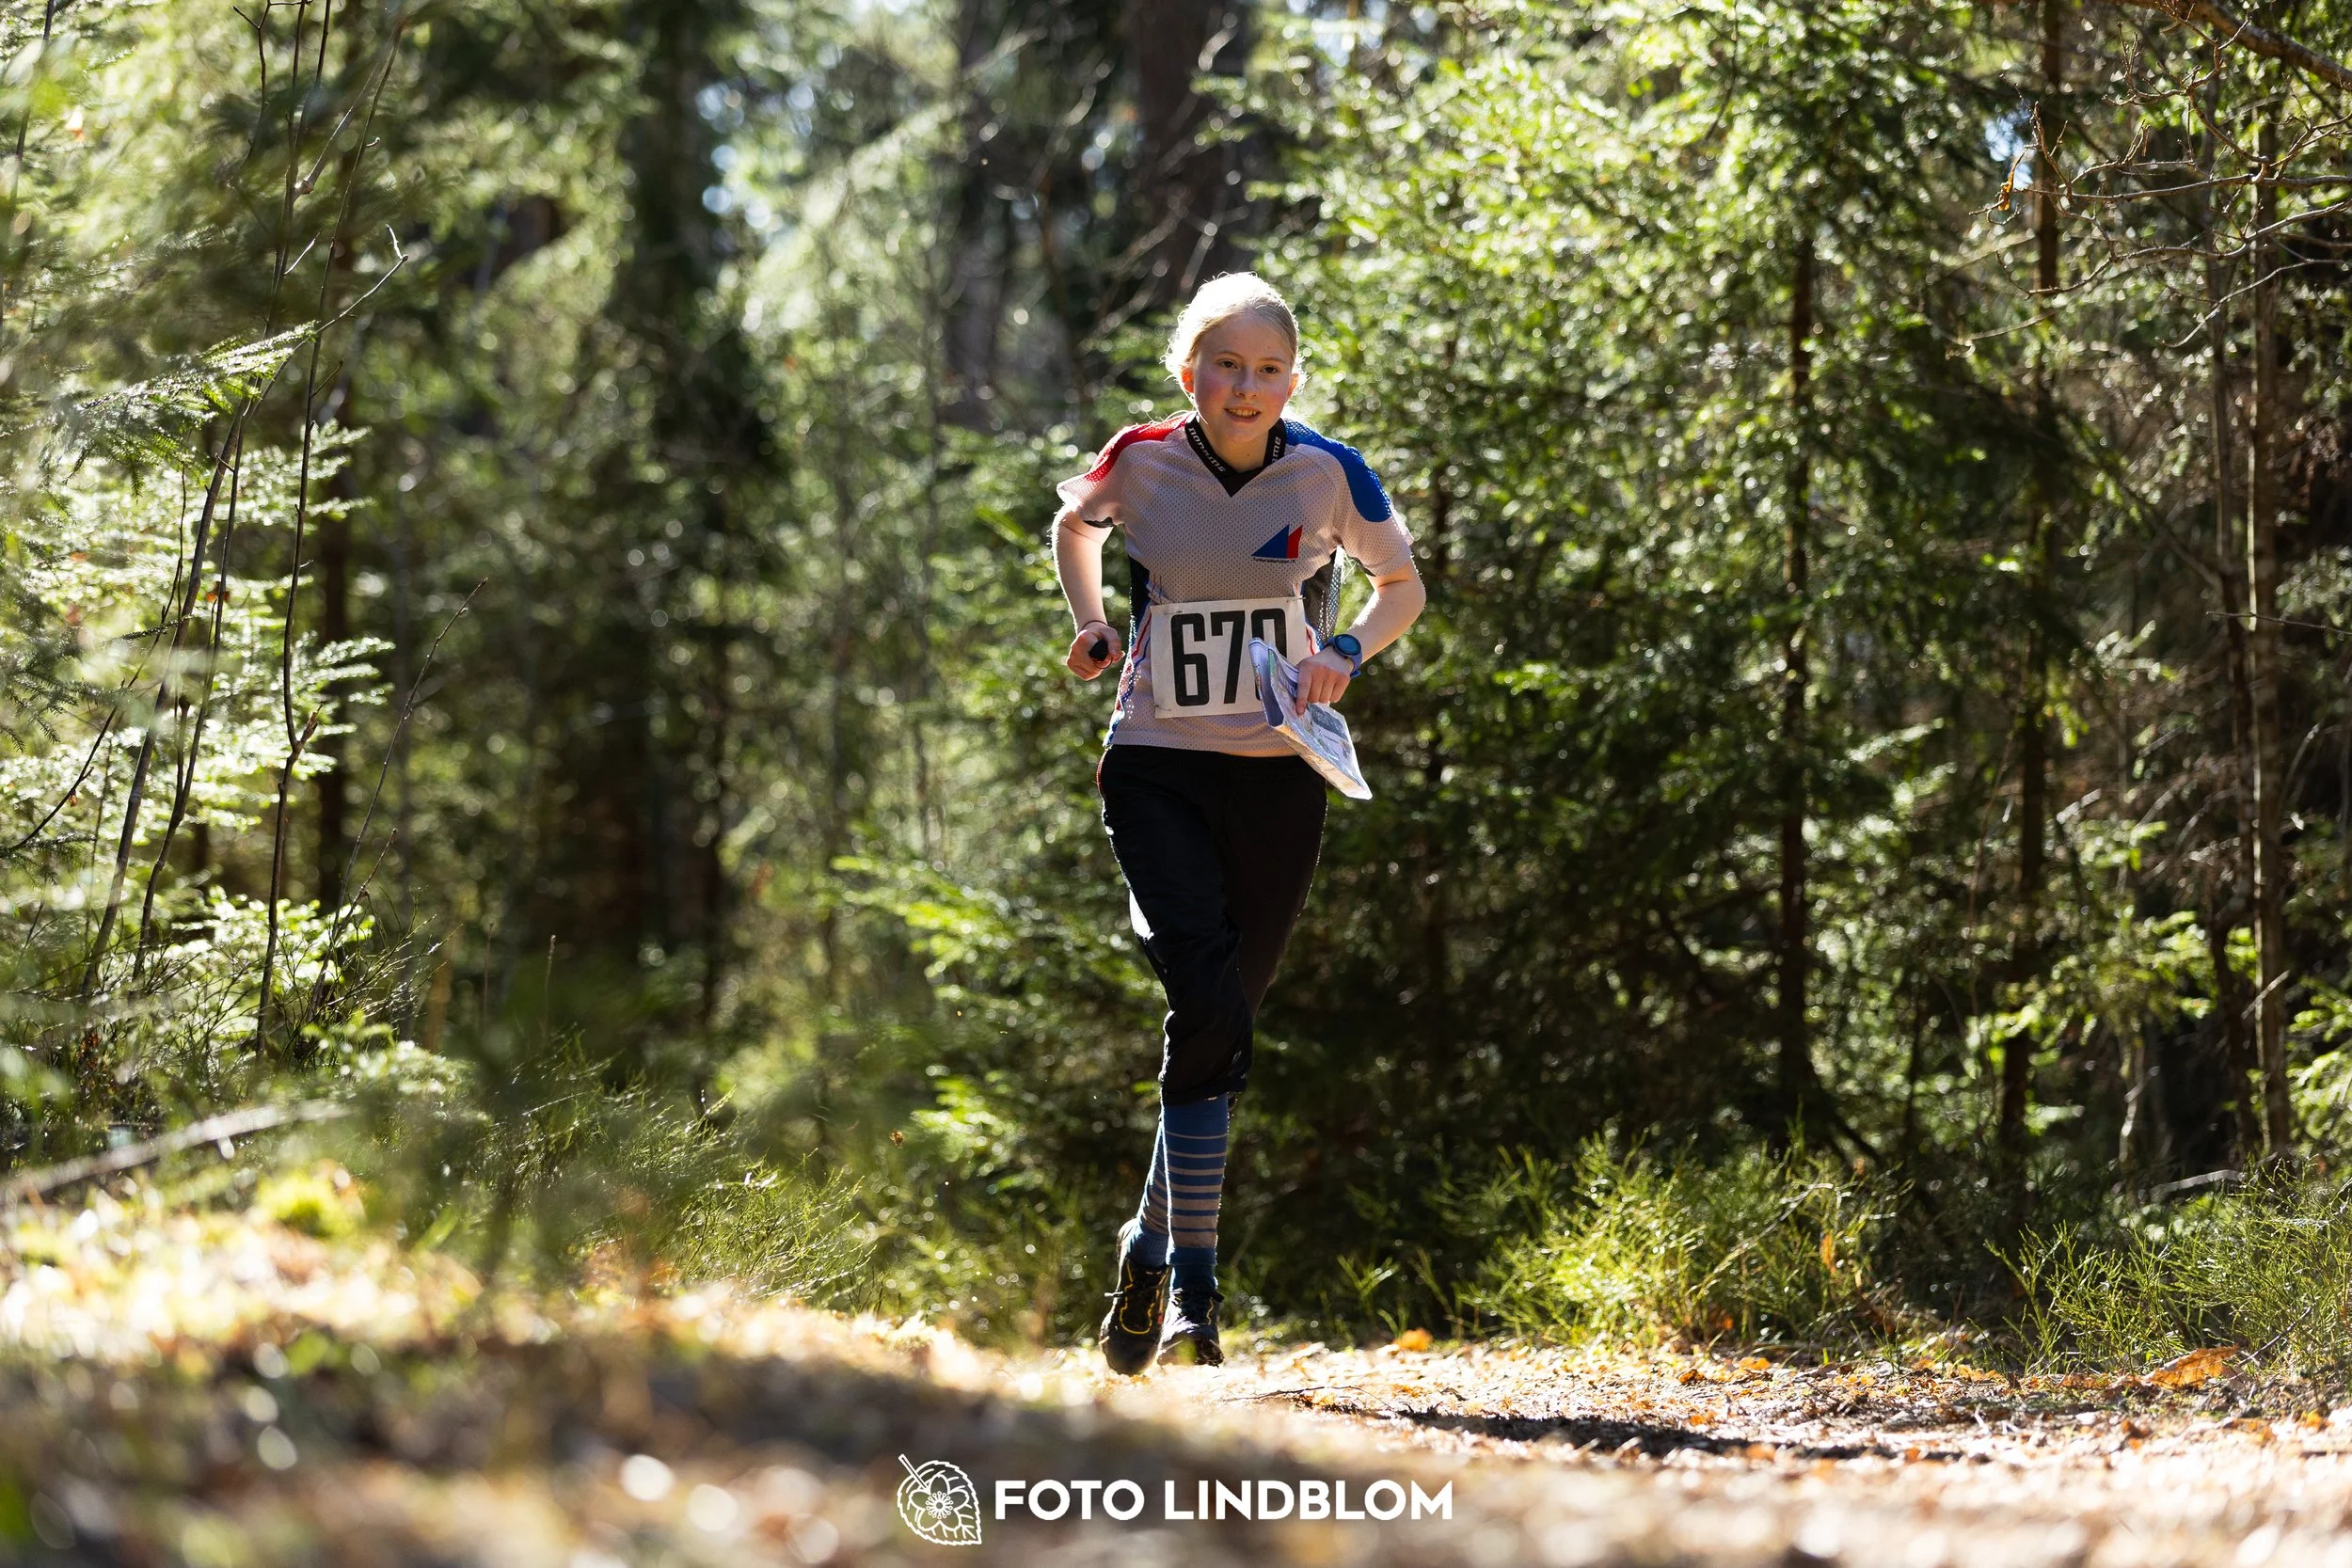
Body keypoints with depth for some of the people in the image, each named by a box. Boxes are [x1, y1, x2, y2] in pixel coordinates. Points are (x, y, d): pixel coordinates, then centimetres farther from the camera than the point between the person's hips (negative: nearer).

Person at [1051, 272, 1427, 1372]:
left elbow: (1403, 587, 11)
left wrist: (1346, 652, -8)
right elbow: (1073, 525, 18)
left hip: (1277, 779, 2)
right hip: (1156, 770, -2)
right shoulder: (1142, 463, -6)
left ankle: (1156, 1245, 28)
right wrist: (1092, 629, 2)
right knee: (1209, 1005, -20)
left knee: (1220, 1021, 7)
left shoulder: (1328, 474, -5)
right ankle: (1191, 1282, -13)